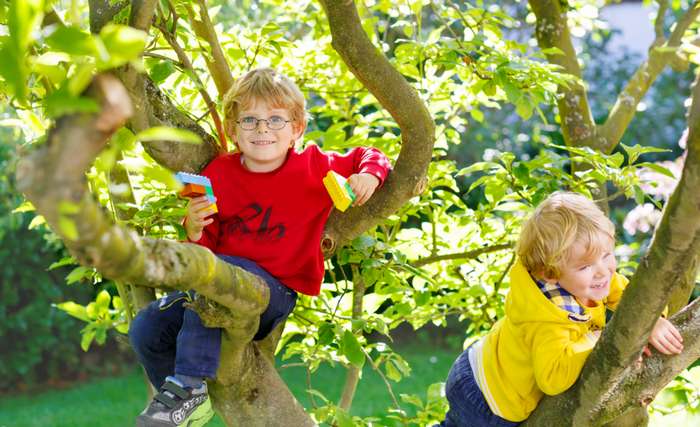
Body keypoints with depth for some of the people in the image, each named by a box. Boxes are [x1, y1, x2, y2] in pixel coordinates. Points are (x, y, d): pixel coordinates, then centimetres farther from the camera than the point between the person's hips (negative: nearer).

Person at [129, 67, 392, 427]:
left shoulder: (315, 168, -7)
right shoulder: (219, 174, 1)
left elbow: (368, 156, 5)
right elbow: (205, 247, 7)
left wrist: (369, 176, -18)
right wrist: (195, 230, -17)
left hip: (276, 292, -5)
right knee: (145, 331, -7)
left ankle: (189, 386, -27)